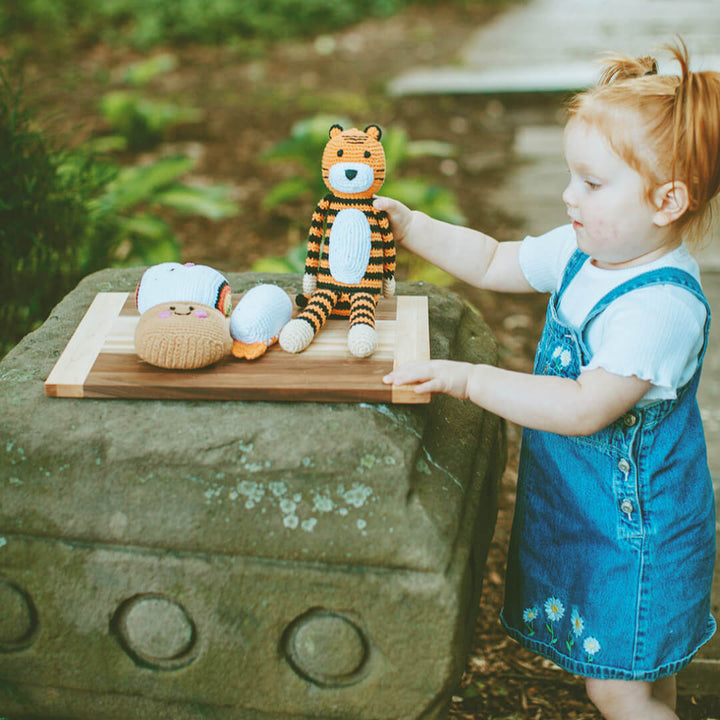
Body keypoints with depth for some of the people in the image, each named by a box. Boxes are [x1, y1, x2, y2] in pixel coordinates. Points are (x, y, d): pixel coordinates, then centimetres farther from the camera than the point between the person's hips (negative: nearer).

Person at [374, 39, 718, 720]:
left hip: (633, 524, -8)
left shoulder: (662, 306, -30)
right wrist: (410, 226, 1)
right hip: (580, 505, 8)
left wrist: (468, 379, -37)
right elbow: (492, 263, 11)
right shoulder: (582, 251, -3)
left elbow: (585, 408, -37)